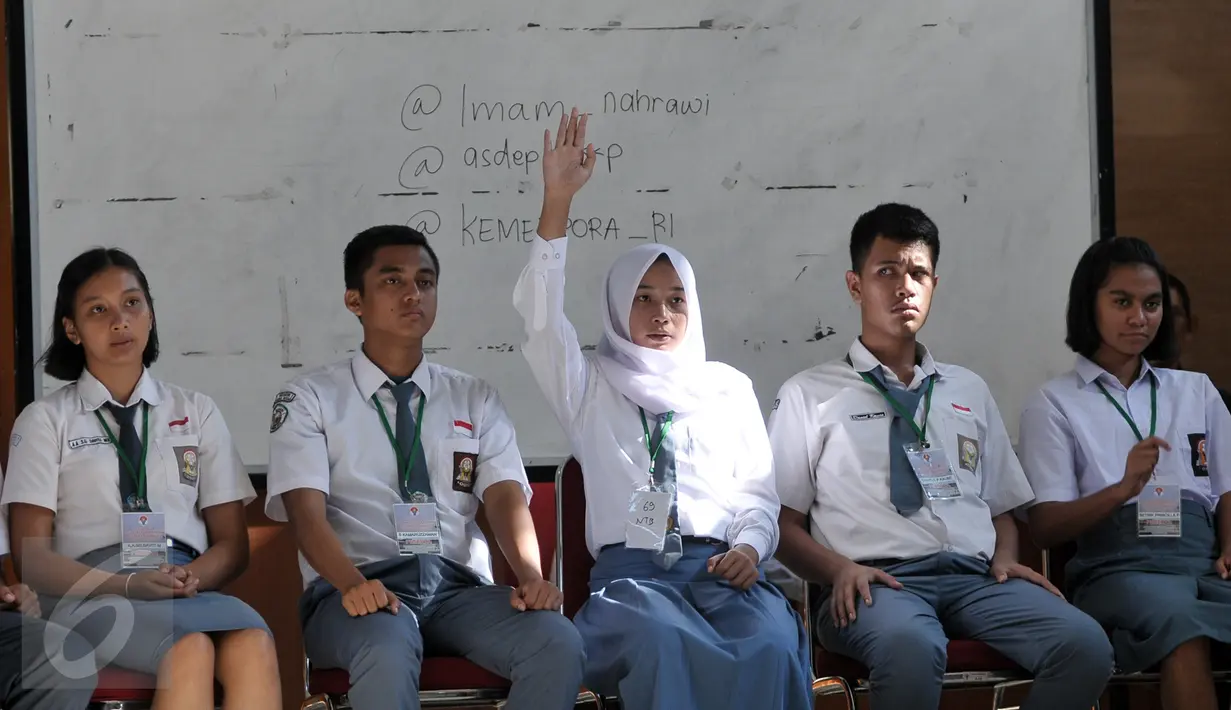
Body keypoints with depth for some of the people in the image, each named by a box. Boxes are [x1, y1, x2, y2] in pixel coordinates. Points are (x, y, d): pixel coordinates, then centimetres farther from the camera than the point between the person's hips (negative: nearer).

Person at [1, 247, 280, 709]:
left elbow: (232, 544, 15)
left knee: (252, 645, -35)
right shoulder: (45, 421, 11)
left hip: (192, 591, 3)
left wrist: (191, 578, -10)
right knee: (189, 649, -38)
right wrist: (128, 584, -15)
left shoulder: (197, 412, 20)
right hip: (91, 597, -2)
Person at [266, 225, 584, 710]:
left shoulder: (477, 400, 18)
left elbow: (507, 498, 4)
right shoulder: (311, 399, 8)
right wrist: (352, 584, -27)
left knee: (558, 643, -29)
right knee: (386, 652, -40)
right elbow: (306, 510, -6)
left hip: (460, 586, 3)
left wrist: (529, 575, -19)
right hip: (359, 589, -3)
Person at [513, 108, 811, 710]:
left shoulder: (729, 387, 27)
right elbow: (541, 318, 4)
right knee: (661, 643, -41)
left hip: (723, 570, 2)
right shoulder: (591, 388, 21)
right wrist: (557, 201, -5)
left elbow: (757, 490, 22)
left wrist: (750, 546, -2)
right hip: (629, 570, -2)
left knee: (775, 649, -36)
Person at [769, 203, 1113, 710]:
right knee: (911, 648, -42)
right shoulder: (810, 396, 13)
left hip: (976, 575, 4)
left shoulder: (970, 391, 26)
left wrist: (1004, 556, 4)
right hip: (876, 582, -4)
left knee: (1085, 645, -28)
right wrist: (839, 569, -11)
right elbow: (785, 522, 8)